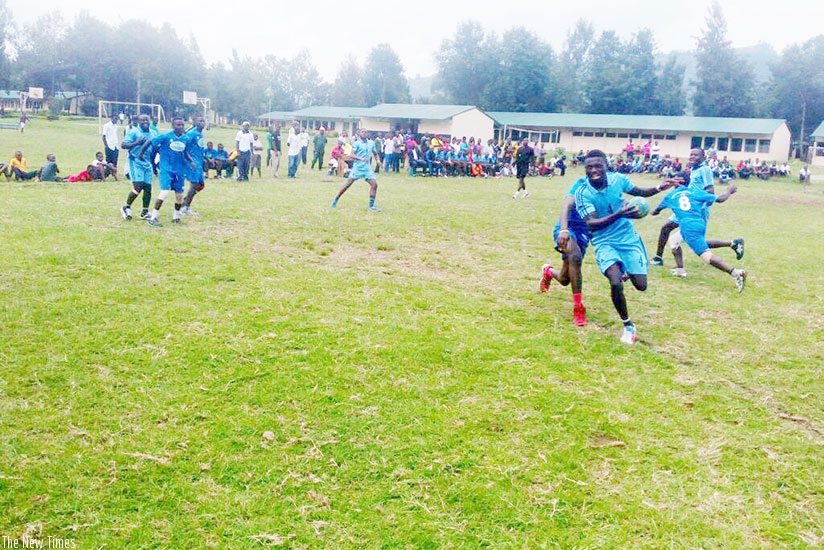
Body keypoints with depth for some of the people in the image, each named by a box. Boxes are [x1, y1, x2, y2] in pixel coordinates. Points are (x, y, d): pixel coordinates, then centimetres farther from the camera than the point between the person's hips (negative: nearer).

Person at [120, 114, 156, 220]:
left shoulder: (153, 133, 10)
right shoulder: (133, 132, -7)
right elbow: (123, 145, -12)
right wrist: (136, 143, -24)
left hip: (148, 163, 6)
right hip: (136, 162, -6)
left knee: (148, 188, 4)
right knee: (138, 187, -13)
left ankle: (144, 212, 16)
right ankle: (126, 207, 8)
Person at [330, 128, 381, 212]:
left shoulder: (371, 143, 11)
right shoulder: (356, 143, -4)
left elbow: (374, 153, 26)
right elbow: (352, 155, -13)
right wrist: (360, 158, -28)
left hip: (367, 168, 4)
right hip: (357, 167, -4)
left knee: (374, 184, -6)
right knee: (348, 183, -6)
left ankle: (371, 205, 6)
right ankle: (335, 200, 7)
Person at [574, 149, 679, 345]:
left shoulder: (618, 179, -7)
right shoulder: (582, 193, -17)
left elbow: (639, 192, 13)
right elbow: (592, 224, -26)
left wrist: (659, 188, -4)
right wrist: (619, 214, -38)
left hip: (629, 238, 3)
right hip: (605, 242, -3)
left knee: (641, 285, 1)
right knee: (616, 283, -26)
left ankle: (626, 271, 39)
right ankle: (628, 326, -2)